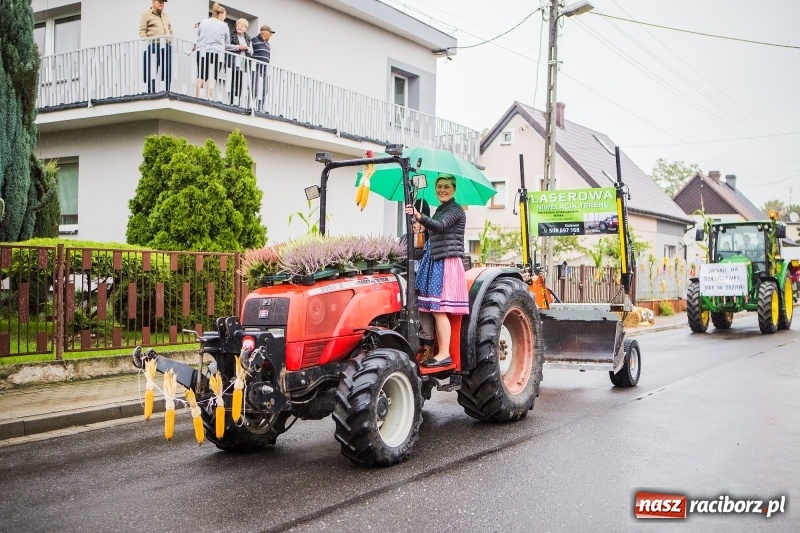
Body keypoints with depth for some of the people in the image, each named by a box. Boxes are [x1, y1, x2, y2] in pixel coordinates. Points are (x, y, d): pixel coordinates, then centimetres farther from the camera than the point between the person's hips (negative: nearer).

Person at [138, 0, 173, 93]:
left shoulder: (165, 15, 21)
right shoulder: (146, 14, 3)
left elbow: (170, 30, 26)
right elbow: (142, 31, -4)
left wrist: (171, 41, 14)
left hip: (166, 47, 6)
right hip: (153, 47, -6)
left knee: (168, 72, 4)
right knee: (152, 72, -5)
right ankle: (151, 93, -2)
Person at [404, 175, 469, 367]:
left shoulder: (455, 210, -6)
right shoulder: (440, 210, 21)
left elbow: (440, 226, -26)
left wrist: (419, 216, -41)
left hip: (447, 263, -9)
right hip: (436, 262, 9)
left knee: (439, 310, -12)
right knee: (436, 310, 3)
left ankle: (445, 355, -10)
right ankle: (441, 352, 5)